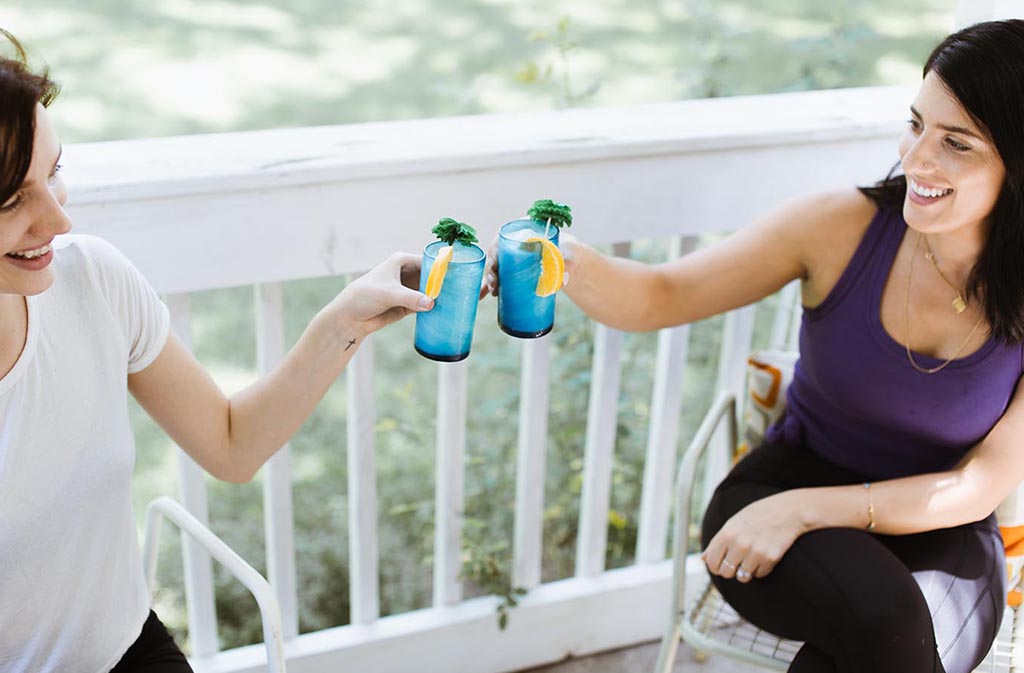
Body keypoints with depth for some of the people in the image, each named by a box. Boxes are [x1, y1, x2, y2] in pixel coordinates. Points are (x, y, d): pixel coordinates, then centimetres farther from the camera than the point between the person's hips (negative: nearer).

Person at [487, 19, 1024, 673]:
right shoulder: (846, 226, -13)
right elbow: (659, 295, -11)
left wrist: (804, 508, -22)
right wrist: (570, 260, -34)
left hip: (936, 536, 1)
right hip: (783, 489, -1)